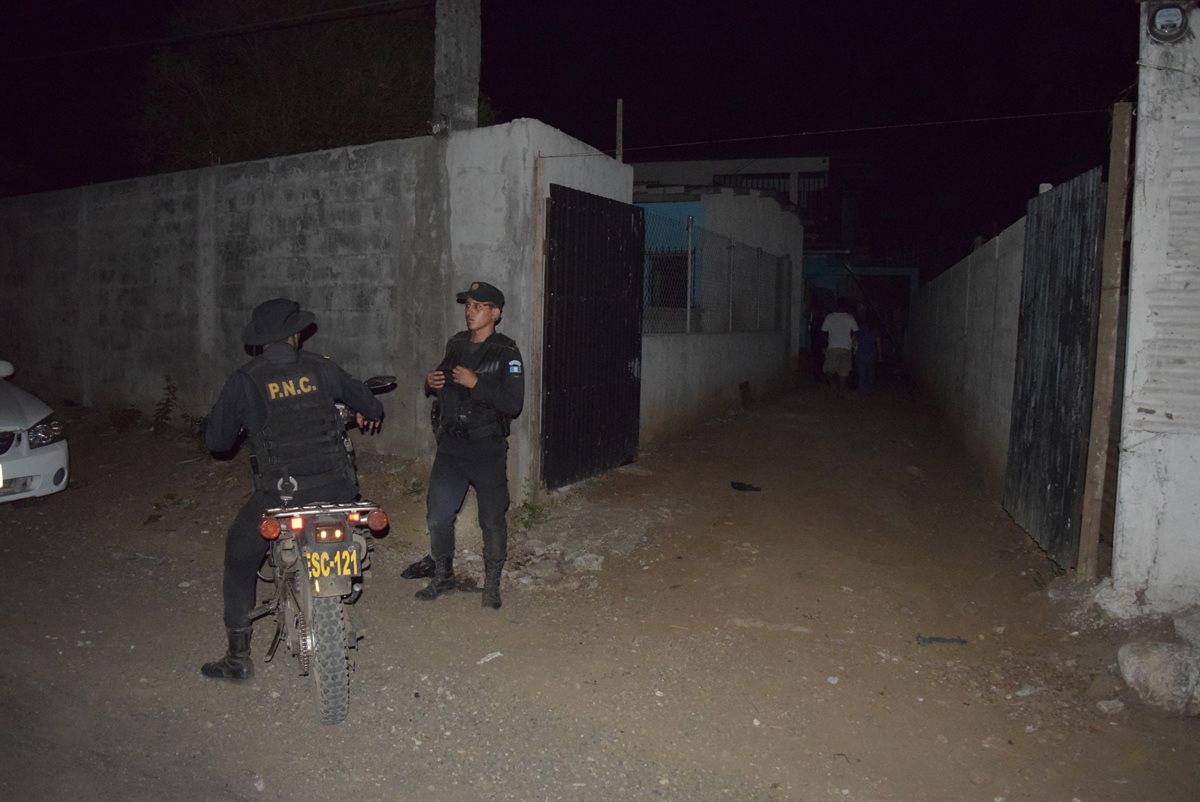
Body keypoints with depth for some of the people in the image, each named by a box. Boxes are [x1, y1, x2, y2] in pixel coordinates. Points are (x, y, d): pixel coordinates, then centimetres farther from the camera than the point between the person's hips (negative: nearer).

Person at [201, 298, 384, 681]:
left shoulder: (244, 380, -1)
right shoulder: (319, 368, 6)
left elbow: (216, 440, 4)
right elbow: (361, 396, 21)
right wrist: (372, 413, 44)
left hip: (282, 493, -2)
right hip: (337, 486, 3)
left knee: (240, 560, 19)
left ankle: (238, 658, 21)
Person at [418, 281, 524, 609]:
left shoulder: (506, 353, -9)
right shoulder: (456, 345, 9)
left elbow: (513, 404, -18)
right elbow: (441, 383, 23)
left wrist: (476, 383, -23)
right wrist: (431, 383, 1)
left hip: (487, 449, -5)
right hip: (450, 446, 5)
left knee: (492, 520, 6)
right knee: (437, 515, 6)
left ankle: (492, 583, 23)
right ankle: (442, 576, 27)